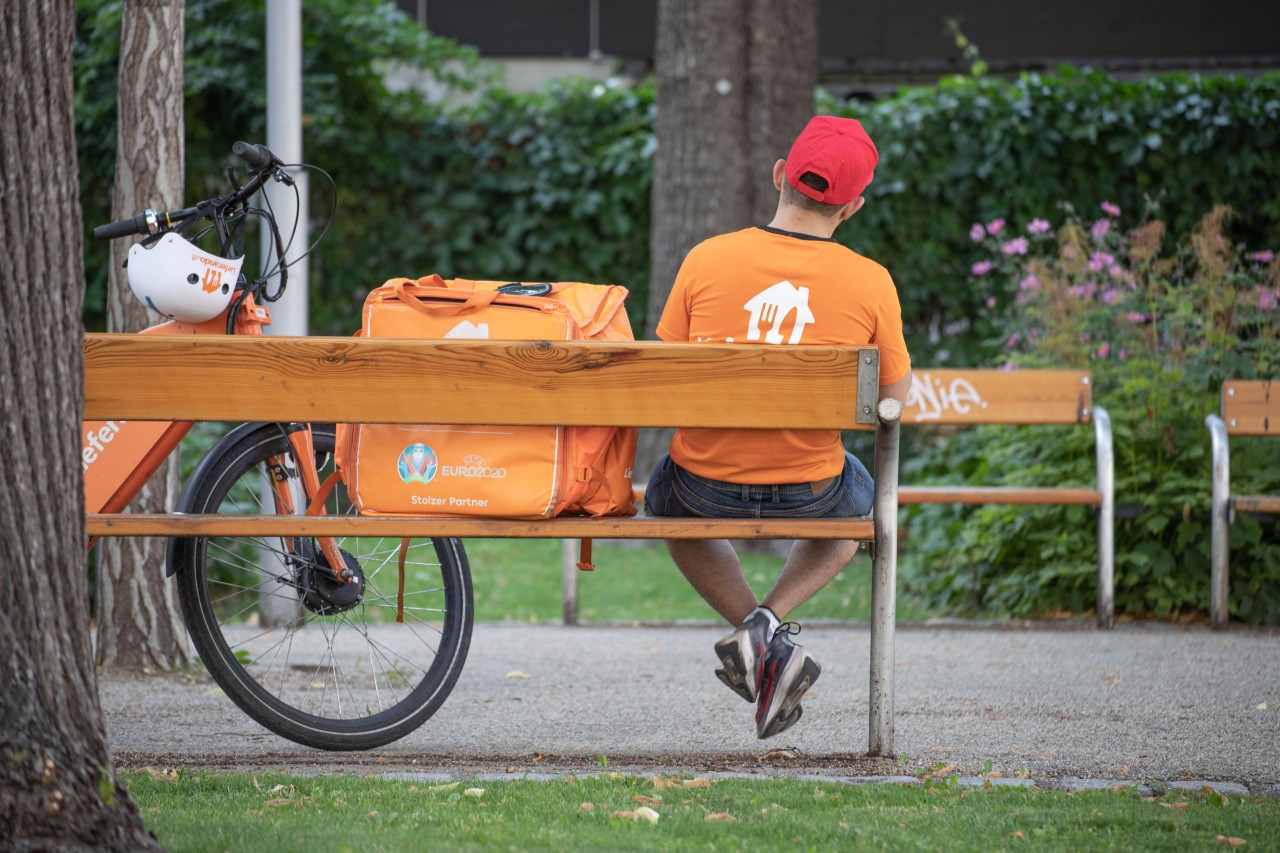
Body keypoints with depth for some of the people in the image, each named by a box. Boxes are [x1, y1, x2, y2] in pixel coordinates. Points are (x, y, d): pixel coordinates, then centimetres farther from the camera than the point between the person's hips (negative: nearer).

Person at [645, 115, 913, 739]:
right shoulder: (870, 283, -11)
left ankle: (761, 637, 15)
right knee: (859, 499, 36)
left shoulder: (707, 260, -10)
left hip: (706, 484, 0)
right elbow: (894, 396, 1)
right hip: (810, 490, 0)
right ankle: (768, 622, 11)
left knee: (667, 497, 37)